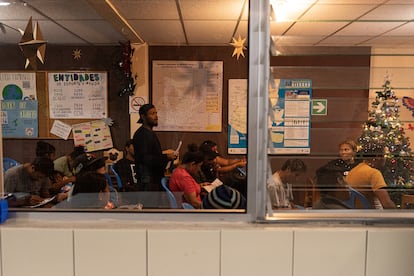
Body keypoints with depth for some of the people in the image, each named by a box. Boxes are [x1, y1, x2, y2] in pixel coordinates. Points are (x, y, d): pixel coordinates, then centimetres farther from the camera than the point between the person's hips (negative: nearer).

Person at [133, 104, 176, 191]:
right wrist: (166, 157, -21)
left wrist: (163, 153, 10)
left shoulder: (150, 133, 18)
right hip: (148, 180, -10)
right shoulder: (141, 134, -15)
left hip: (155, 177, 10)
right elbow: (144, 158, -24)